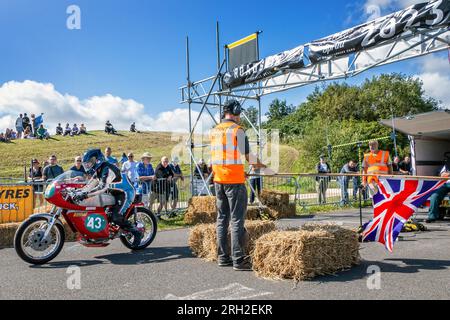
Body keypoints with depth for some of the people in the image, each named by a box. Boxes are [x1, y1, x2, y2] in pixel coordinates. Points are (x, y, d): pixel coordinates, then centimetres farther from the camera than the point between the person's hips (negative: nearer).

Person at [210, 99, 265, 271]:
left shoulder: (215, 130, 11)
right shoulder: (237, 130, -9)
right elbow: (247, 155, -10)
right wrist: (257, 163, 12)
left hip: (218, 179, 7)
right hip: (234, 180, -7)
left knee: (222, 218, 12)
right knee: (237, 220, -2)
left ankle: (223, 257, 17)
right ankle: (238, 259, 0)